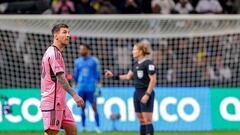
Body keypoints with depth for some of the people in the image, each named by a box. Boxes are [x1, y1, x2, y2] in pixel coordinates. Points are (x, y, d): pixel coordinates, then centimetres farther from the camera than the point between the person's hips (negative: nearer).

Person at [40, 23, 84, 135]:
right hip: (52, 101, -10)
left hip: (60, 102, 10)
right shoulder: (54, 53, -13)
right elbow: (60, 78, -22)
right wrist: (74, 95, -26)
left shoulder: (53, 52, 19)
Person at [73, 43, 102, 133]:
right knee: (82, 108, 4)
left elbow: (98, 75, 3)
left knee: (94, 107, -4)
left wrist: (98, 88, -1)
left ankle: (97, 127, -1)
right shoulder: (77, 62, 10)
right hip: (81, 88, 3)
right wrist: (75, 88, 13)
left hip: (91, 88, -3)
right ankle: (83, 127, 9)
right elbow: (75, 76, 16)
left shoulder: (94, 61, 1)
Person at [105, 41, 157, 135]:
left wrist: (147, 95, -19)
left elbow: (153, 80, -16)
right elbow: (128, 76, 21)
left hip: (146, 94, -8)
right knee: (141, 121, 9)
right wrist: (113, 76, 16)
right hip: (137, 93, 8)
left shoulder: (148, 63, -12)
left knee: (147, 120, -9)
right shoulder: (136, 64, 13)